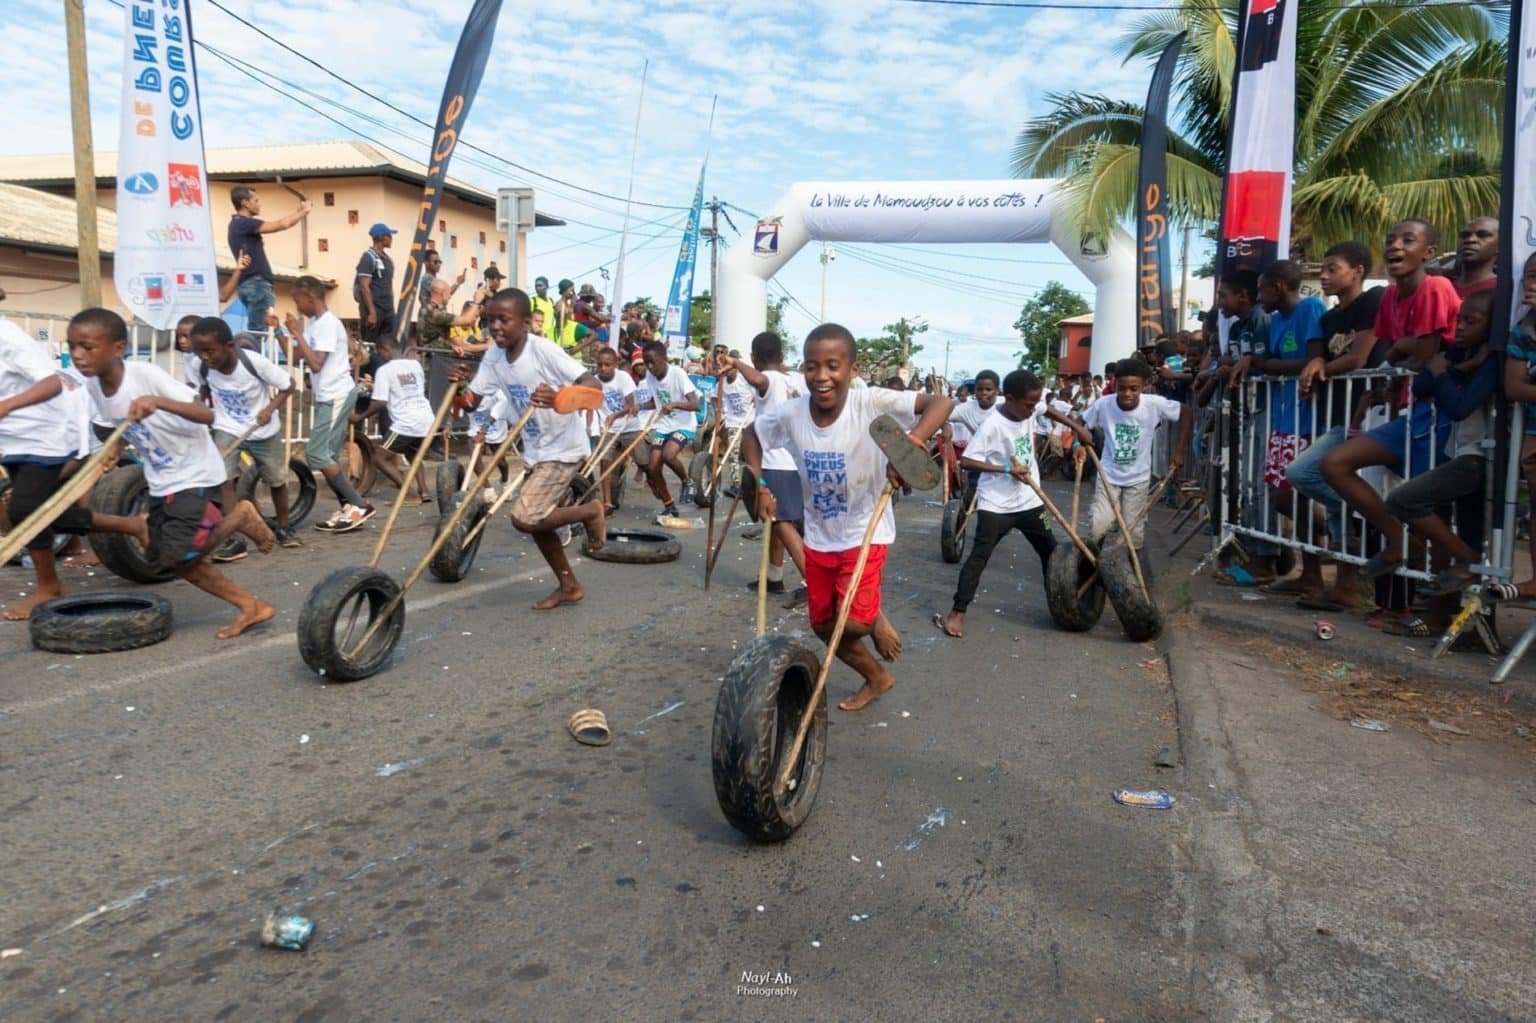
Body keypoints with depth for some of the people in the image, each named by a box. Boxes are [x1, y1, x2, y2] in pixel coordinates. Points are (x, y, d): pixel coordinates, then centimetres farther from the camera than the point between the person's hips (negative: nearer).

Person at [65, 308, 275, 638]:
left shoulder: (146, 375, -24)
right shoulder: (93, 385, -3)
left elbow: (207, 415, -35)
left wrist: (158, 402, -48)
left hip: (196, 476, -8)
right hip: (160, 482, 8)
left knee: (179, 556, -17)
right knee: (164, 560, 7)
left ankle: (240, 516, 7)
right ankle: (251, 606, 14)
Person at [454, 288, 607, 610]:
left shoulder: (543, 350, -21)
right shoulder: (493, 358, 0)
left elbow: (593, 385, -29)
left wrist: (558, 399, -47)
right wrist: (459, 384, -20)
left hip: (564, 448, -8)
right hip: (535, 451, 8)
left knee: (524, 518, -16)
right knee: (535, 520, 13)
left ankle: (591, 511, 7)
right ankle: (569, 586, 30)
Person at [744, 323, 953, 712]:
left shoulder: (872, 403, -23)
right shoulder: (790, 414, -13)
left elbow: (941, 403, -30)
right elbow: (750, 434, 7)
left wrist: (912, 441, -47)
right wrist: (760, 486, -4)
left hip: (865, 532, -5)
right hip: (818, 537, 5)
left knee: (853, 622, -17)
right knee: (823, 625, 14)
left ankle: (876, 618, 22)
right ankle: (877, 677, 41)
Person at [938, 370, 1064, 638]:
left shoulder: (1029, 412, -2)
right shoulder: (992, 425, -22)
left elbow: (1051, 412, 22)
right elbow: (966, 462, -25)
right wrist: (1007, 469, -28)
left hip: (1029, 500, 7)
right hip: (996, 504, -7)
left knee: (1051, 552, 16)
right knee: (978, 557, -6)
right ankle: (956, 613, -1)